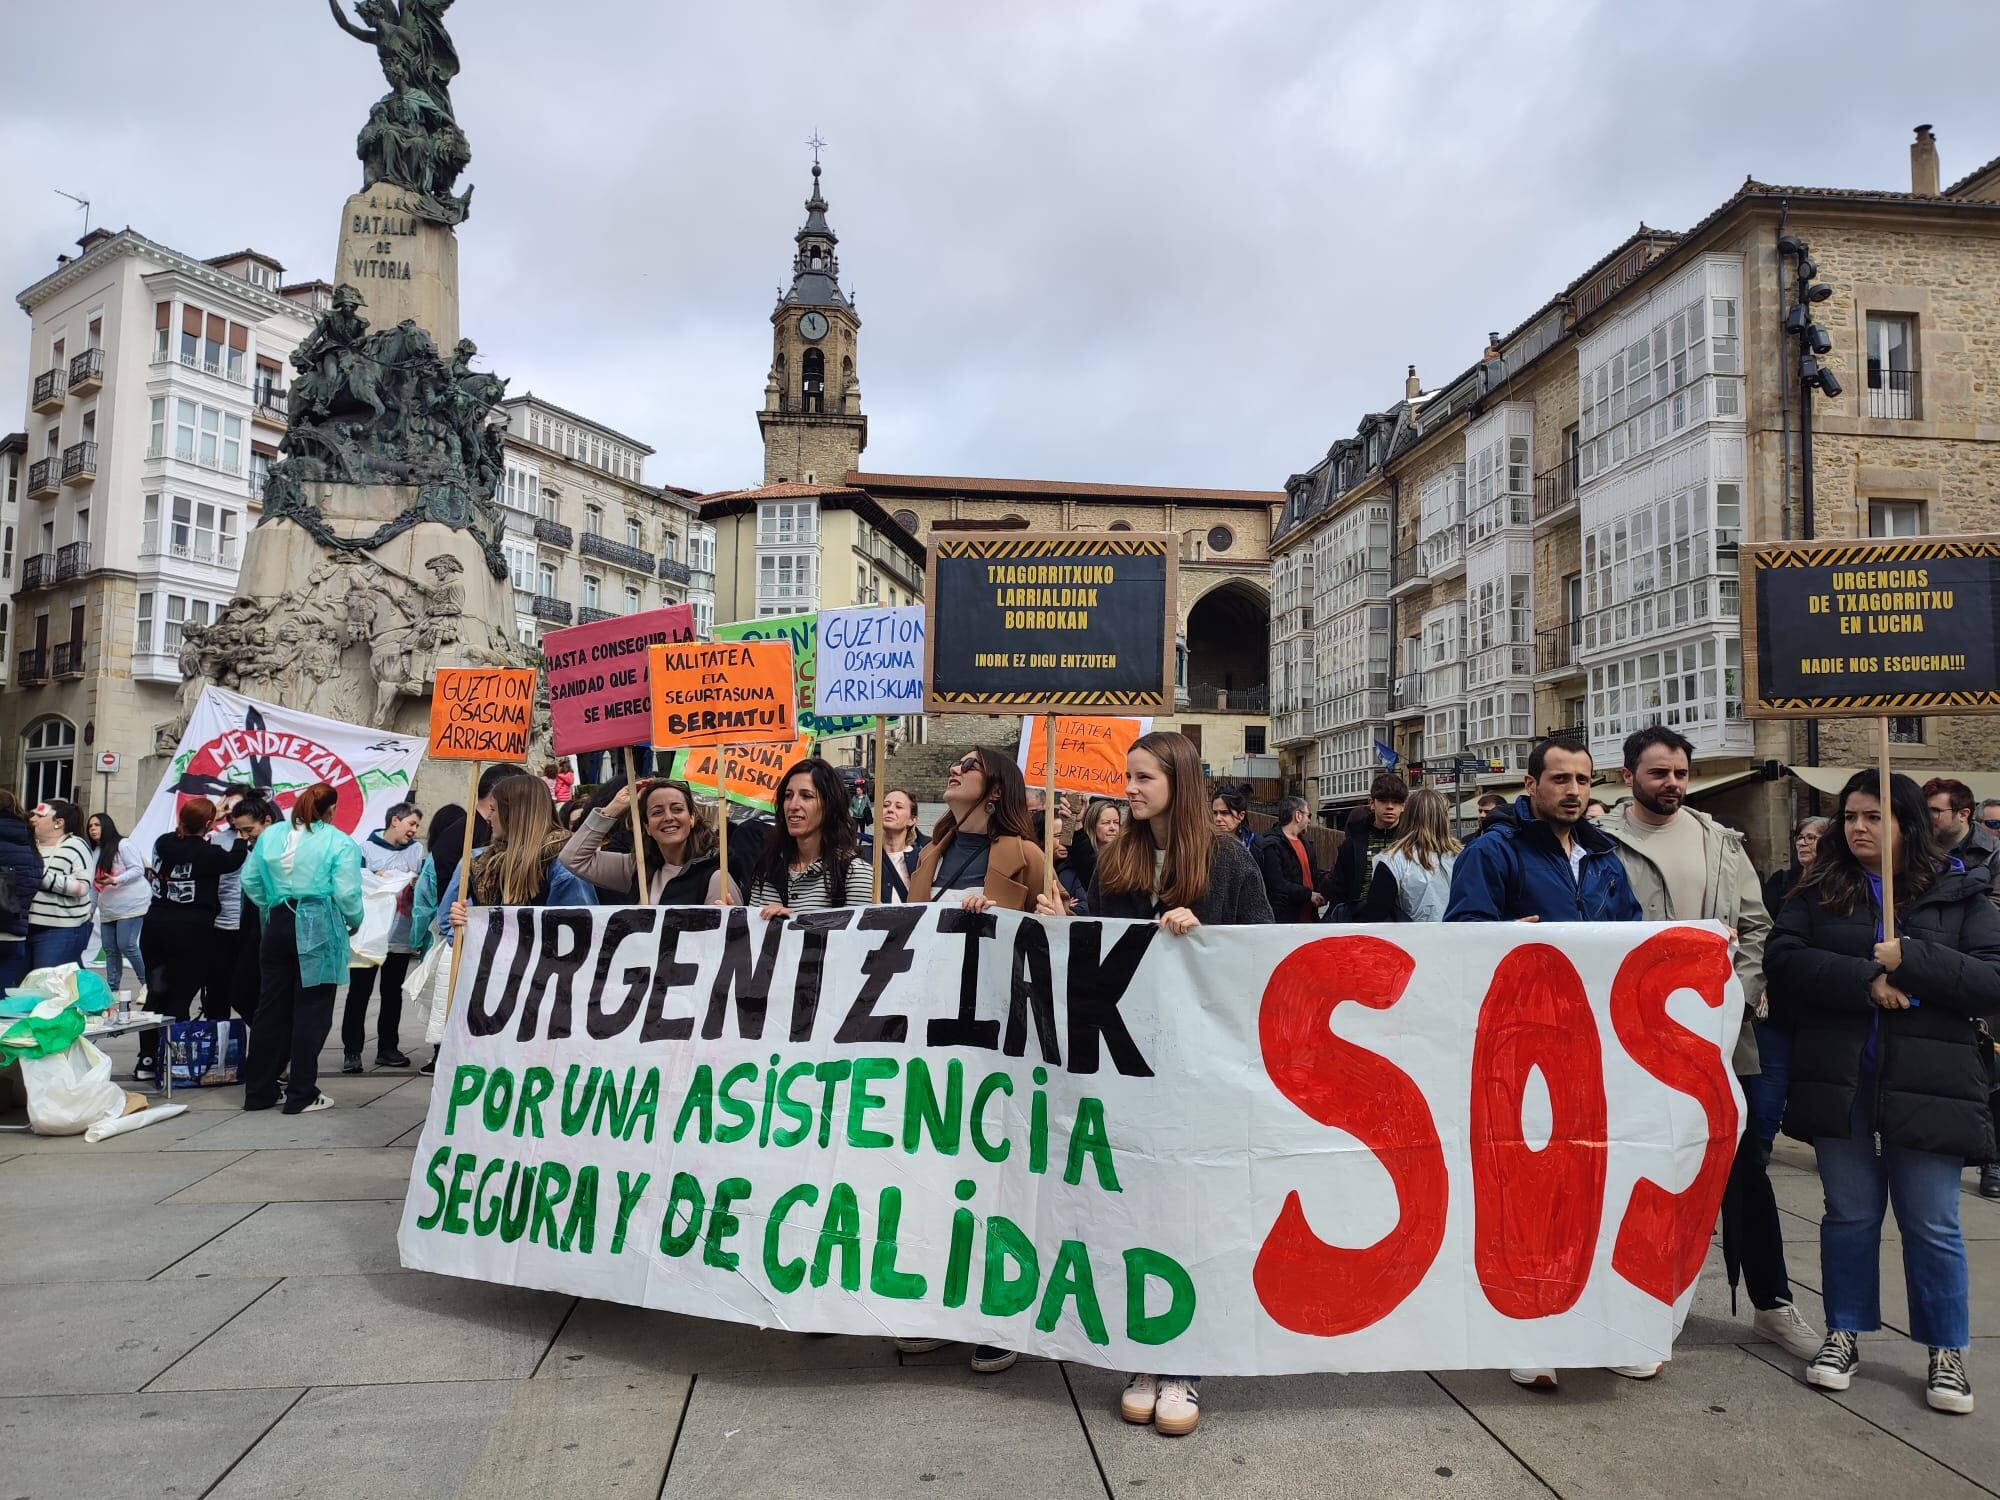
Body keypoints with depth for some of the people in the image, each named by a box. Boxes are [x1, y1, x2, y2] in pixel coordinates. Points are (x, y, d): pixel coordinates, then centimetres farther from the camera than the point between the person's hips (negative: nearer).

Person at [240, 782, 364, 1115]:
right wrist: (354, 921, 4)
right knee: (311, 1012, 2)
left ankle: (258, 1090, 20)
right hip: (318, 932, -5)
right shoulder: (339, 843, -10)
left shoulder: (270, 836, 6)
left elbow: (250, 881, 10)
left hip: (278, 927, 5)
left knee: (272, 1007, 13)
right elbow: (346, 893, -14)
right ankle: (301, 1095, 7)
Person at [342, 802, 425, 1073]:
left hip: (401, 936, 4)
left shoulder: (417, 850, 8)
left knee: (393, 994, 12)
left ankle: (387, 1048, 21)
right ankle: (352, 1051, 4)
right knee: (359, 993, -1)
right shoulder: (367, 849, -2)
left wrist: (417, 884, -11)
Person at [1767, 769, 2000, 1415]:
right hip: (1839, 1082, 2)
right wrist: (1865, 980, -19)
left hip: (1927, 1087, -1)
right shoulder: (1819, 893, 6)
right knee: (1849, 1214, 11)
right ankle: (1844, 1334, 24)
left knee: (1931, 1225, 5)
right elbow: (1782, 955, -7)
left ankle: (1947, 1352, 22)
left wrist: (1910, 960, -17)